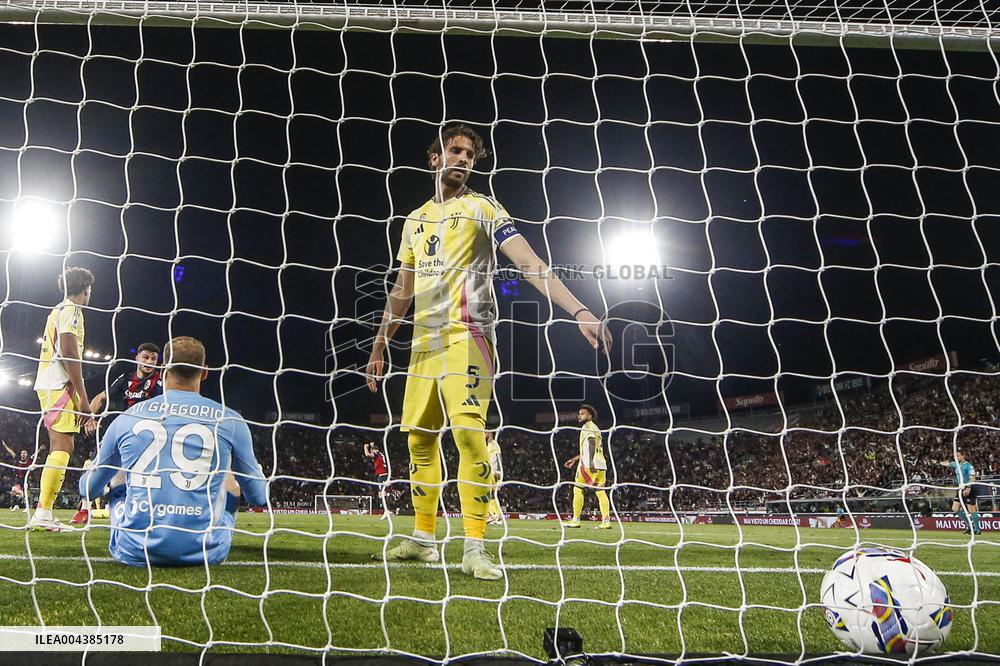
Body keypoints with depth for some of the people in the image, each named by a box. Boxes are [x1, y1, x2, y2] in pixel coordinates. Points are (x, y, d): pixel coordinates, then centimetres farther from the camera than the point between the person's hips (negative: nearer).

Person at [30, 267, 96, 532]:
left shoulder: (57, 311, 22)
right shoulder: (71, 311, -7)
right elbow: (69, 354, -16)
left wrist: (78, 396, 24)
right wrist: (83, 398, -16)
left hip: (47, 384, 10)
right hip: (60, 384, -10)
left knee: (60, 446, 10)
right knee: (62, 445, -12)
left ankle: (43, 514, 9)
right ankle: (43, 513, -18)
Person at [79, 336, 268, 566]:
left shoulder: (126, 418, 4)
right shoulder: (229, 420, 0)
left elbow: (88, 489, 19)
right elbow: (258, 496, 10)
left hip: (135, 552, 2)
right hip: (205, 553, -1)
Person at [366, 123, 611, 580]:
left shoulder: (482, 209, 1)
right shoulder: (415, 220, 19)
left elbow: (530, 263, -12)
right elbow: (402, 291, 24)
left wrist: (578, 310, -25)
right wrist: (378, 347, 22)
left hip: (466, 336, -6)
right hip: (423, 341, 6)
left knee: (468, 432, -17)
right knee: (419, 438, 7)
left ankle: (474, 548, -13)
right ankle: (423, 538, 19)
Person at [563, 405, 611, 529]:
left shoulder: (588, 427, -4)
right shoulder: (595, 428, 24)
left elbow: (592, 444, -19)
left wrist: (591, 462, -28)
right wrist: (575, 459, 36)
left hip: (589, 464, -8)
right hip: (601, 464, 8)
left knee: (577, 489, -1)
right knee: (601, 492, 3)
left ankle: (576, 520, -1)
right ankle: (606, 521, -3)